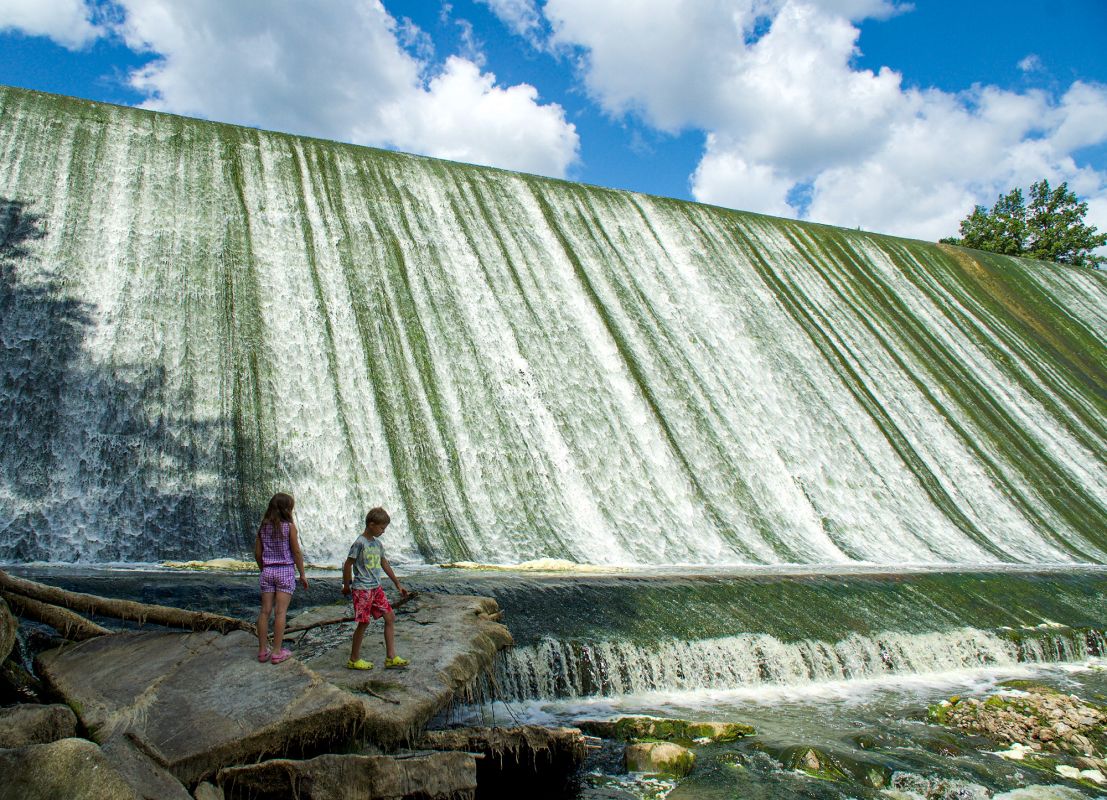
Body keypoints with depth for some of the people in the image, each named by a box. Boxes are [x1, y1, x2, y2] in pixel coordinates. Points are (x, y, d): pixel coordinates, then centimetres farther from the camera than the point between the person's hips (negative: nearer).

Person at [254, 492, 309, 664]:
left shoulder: (263, 527, 4)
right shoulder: (289, 527, -9)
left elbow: (258, 554, 8)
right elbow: (296, 552, -8)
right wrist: (302, 574, 0)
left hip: (267, 571, 4)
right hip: (285, 571, -4)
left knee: (265, 611, 7)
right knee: (280, 612, -2)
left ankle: (262, 651, 12)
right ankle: (277, 652, 0)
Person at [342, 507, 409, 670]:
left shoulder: (377, 543, 10)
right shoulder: (359, 543, -14)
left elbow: (384, 564, 19)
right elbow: (348, 564, -10)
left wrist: (398, 584, 22)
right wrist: (346, 586, -2)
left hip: (376, 587, 8)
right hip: (362, 589, -8)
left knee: (390, 617, 3)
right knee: (363, 623, -3)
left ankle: (391, 658, 7)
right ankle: (354, 660, 13)